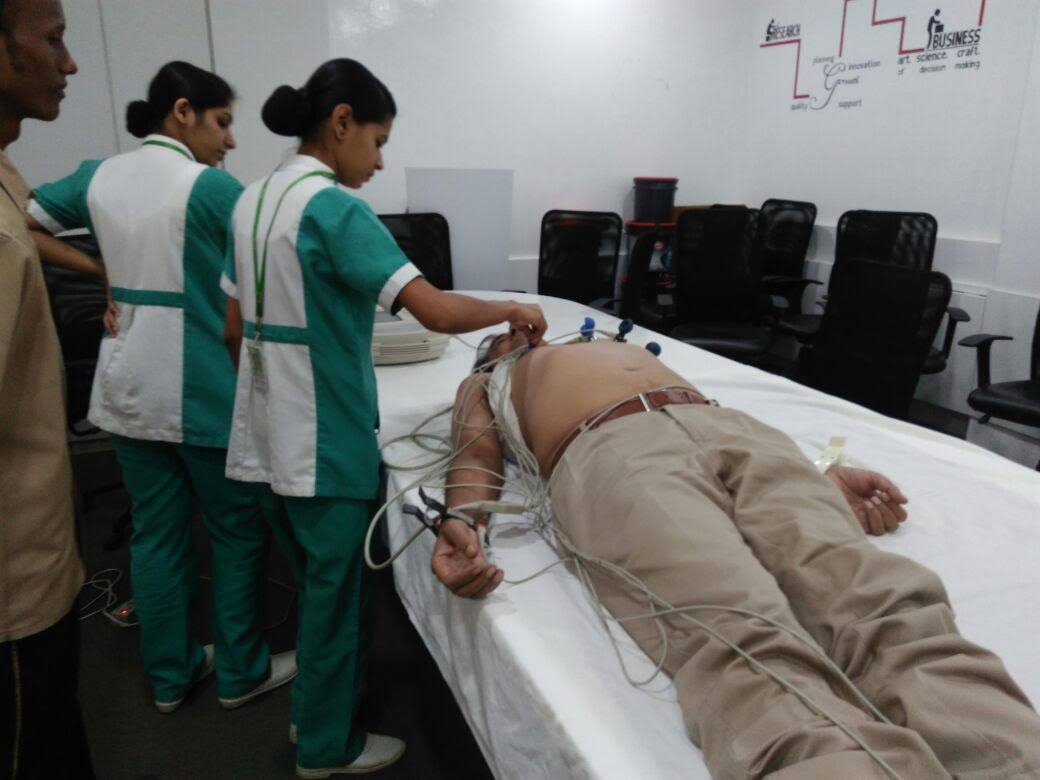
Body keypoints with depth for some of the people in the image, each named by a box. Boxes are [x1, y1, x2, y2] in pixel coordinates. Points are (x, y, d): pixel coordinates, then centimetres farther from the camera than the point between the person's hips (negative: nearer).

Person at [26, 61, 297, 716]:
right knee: (239, 531, 10)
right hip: (201, 392, -7)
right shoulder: (211, 185, -13)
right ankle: (241, 672, 24)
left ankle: (170, 675, 31)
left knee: (156, 533, 16)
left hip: (127, 387, 7)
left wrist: (102, 271, 10)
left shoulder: (99, 177, 7)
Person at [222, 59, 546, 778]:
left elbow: (237, 326, 13)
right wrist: (512, 310, -10)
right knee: (336, 584, 8)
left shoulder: (254, 199, 8)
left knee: (316, 572, 23)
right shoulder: (334, 207, -18)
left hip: (270, 432, 9)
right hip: (327, 440, -9)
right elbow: (438, 312, -27)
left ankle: (312, 709, 42)